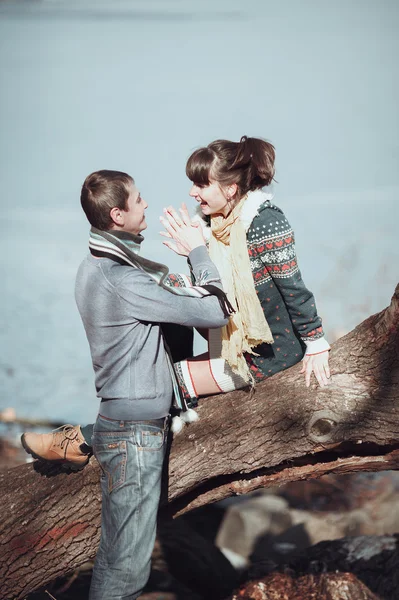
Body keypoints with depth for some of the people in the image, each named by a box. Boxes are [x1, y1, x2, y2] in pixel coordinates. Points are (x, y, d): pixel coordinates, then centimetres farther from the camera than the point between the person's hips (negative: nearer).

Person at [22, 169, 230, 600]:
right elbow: (215, 312, -20)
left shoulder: (96, 266, 8)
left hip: (121, 421, 10)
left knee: (119, 551, 20)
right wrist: (198, 251, -9)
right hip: (135, 433, -10)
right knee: (126, 564, -2)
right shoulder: (123, 281, -24)